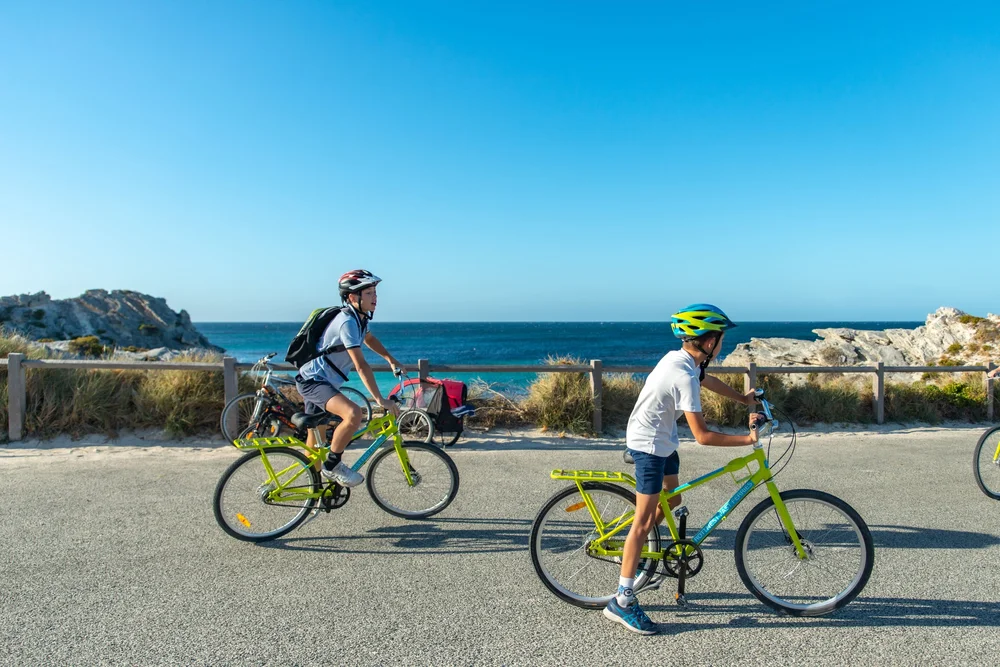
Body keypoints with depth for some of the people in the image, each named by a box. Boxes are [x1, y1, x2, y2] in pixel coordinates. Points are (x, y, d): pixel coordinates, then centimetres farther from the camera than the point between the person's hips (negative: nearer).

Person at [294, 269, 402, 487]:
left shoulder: (359, 318, 4)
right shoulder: (347, 322, -25)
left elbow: (369, 338, 28)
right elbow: (361, 365, -30)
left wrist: (391, 359, 21)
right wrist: (380, 400, -31)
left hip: (319, 381, 10)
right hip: (314, 381, -10)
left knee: (316, 440, 20)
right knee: (353, 413, -32)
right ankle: (332, 466, -14)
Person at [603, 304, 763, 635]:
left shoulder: (679, 357, 0)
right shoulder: (684, 377, -29)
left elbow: (707, 380, 22)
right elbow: (702, 436, -28)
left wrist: (745, 399, 28)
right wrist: (747, 439, -23)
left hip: (660, 439, 10)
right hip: (650, 445, -10)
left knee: (671, 500, 21)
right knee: (643, 521, -7)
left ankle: (633, 551, 35)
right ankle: (622, 601, -2)